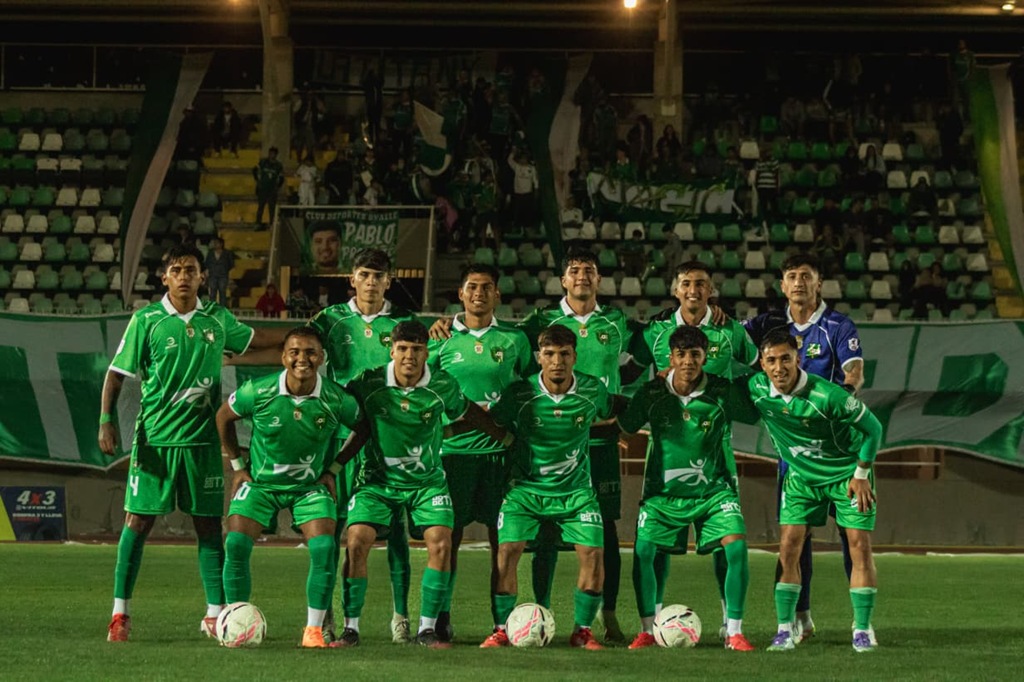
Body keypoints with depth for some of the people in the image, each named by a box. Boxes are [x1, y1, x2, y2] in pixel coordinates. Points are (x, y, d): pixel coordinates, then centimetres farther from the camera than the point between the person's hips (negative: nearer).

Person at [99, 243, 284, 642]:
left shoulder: (217, 319, 5)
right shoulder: (147, 320, -5)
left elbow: (252, 338, 26)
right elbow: (117, 373, -2)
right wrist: (107, 421, -11)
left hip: (202, 440, 3)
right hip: (154, 437, -3)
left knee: (209, 524, 4)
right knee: (138, 521, -3)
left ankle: (215, 614, 11)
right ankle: (120, 613, 6)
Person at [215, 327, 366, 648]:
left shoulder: (337, 399, -17)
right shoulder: (258, 392, -18)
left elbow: (363, 429, 3)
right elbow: (224, 417, 2)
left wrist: (334, 468, 0)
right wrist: (237, 465, 3)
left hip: (311, 485, 0)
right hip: (260, 482, 0)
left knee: (324, 548, -18)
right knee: (236, 545, -15)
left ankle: (314, 630, -5)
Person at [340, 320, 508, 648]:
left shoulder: (443, 385, -10)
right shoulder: (368, 384, -14)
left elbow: (467, 412, 11)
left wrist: (505, 437, 16)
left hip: (427, 481, 1)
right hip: (377, 479, -1)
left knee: (441, 544, -16)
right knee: (357, 542, -17)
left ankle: (427, 629, -3)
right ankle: (351, 629, -5)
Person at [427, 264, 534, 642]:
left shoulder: (514, 339, 8)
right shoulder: (441, 340, 5)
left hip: (500, 449, 1)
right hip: (454, 449, -1)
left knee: (502, 537, 2)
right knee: (449, 535, 0)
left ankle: (503, 620, 8)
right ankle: (441, 620, 7)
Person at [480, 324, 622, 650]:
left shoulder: (593, 390, -8)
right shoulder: (519, 393, -13)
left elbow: (610, 413, 15)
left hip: (575, 489, 1)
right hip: (525, 486, -1)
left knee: (593, 553, -12)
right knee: (507, 550, -16)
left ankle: (582, 631, 4)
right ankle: (501, 630, -3)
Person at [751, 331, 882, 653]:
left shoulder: (826, 395, -29)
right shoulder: (757, 389, -18)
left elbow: (872, 427, -16)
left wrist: (861, 474, -12)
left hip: (847, 472, -3)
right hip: (801, 475, 4)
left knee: (860, 545, -10)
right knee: (788, 548, -7)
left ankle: (863, 630, -1)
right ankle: (786, 629, 2)